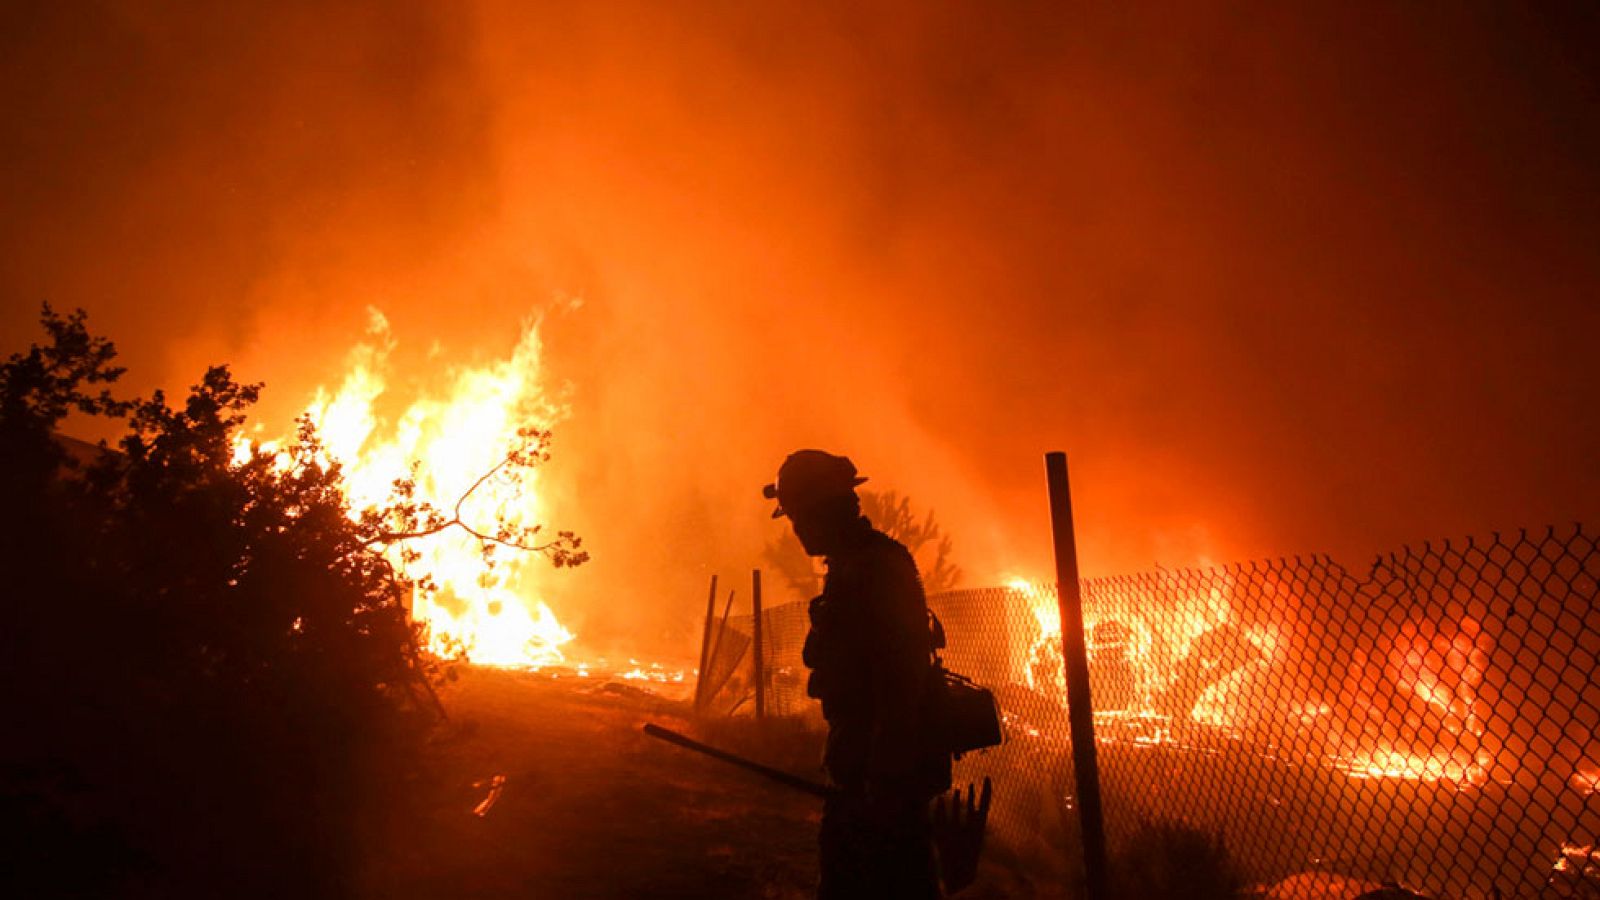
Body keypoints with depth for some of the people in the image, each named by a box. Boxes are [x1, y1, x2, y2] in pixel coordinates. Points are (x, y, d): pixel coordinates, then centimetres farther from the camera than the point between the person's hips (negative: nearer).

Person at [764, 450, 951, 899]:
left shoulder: (876, 569, -20)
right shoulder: (854, 566, 13)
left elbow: (898, 688, -26)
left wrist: (885, 785, -24)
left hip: (886, 775, -10)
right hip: (862, 766, 10)